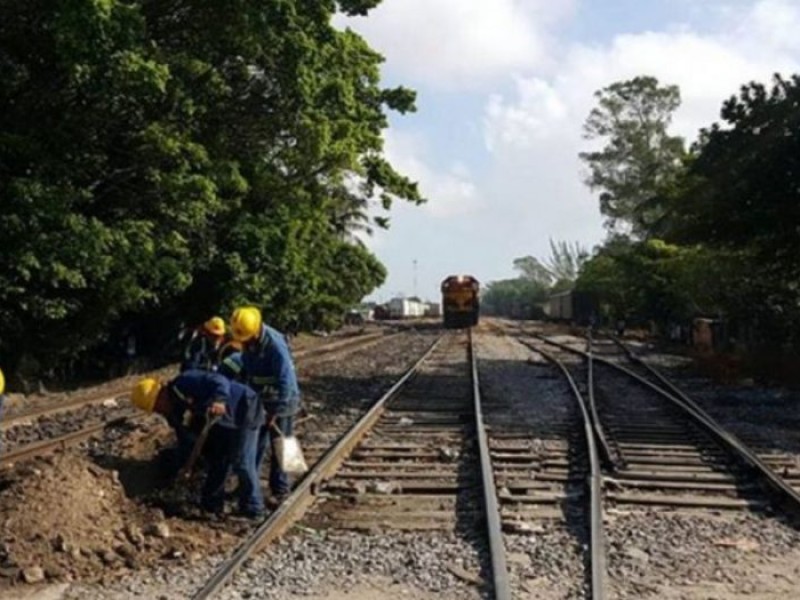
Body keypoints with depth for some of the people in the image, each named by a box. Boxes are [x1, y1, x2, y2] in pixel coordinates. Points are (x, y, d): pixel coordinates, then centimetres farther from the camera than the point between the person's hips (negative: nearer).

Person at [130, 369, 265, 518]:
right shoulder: (175, 413, 6)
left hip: (245, 410, -10)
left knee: (242, 463, -10)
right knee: (217, 461, 17)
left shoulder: (185, 383, -23)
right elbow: (187, 439, 11)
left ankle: (253, 510, 3)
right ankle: (211, 504, 32)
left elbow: (219, 382, -35)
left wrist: (219, 400, -53)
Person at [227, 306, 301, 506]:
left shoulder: (276, 345, -29)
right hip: (259, 401, 7)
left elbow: (286, 382, -29)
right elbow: (245, 367, 12)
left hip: (281, 403, -7)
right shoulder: (248, 343, -5)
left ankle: (280, 491, 11)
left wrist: (276, 412, -26)